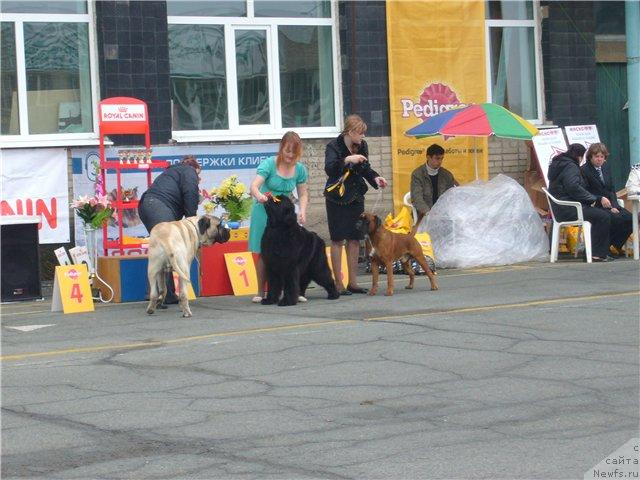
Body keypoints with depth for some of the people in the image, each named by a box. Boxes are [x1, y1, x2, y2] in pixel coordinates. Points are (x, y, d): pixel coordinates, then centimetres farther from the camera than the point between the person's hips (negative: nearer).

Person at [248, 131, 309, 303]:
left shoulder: (300, 169, -3)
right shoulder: (268, 164, -16)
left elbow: (303, 193, 5)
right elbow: (254, 185, -27)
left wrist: (302, 210, -13)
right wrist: (259, 196, -49)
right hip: (265, 211, -3)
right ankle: (261, 292, 8)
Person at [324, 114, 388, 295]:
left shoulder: (362, 146, 5)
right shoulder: (334, 146, -14)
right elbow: (329, 169, -29)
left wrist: (375, 178, 0)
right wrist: (347, 160, -40)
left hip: (356, 197, 6)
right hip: (337, 199, -6)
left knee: (354, 239, 8)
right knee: (338, 240, -2)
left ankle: (352, 282, 15)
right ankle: (339, 284, 1)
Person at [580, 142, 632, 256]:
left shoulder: (606, 167, 14)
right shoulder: (584, 170, -7)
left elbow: (612, 190, 13)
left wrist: (614, 206, -3)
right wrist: (601, 199, -23)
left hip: (609, 204, 7)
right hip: (595, 207, -7)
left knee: (630, 217, -14)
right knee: (615, 219, -29)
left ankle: (615, 245, -2)